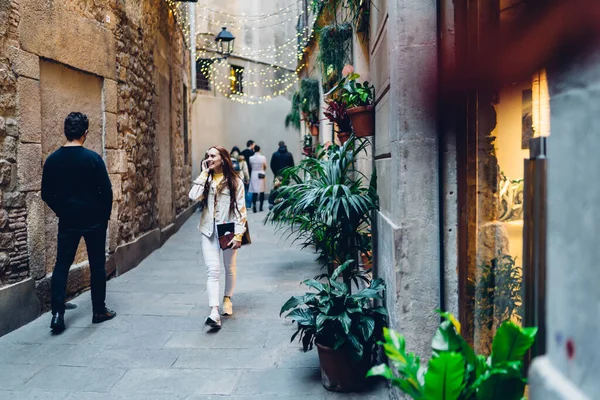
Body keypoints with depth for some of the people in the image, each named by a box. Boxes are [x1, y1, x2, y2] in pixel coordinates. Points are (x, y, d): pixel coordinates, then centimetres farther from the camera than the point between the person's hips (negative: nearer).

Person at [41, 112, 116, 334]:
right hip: (94, 220, -3)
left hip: (67, 221, 3)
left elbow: (46, 194, 5)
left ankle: (57, 313, 1)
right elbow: (106, 190, -12)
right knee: (97, 265, 8)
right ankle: (99, 311, 17)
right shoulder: (92, 158, -13)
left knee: (61, 265, 10)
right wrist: (105, 215, 3)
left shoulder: (52, 160, -1)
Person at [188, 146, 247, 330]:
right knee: (213, 271, -9)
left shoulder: (235, 181, -3)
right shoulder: (205, 180, 6)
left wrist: (238, 235, -12)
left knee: (229, 268, 15)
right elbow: (194, 196, -13)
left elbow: (240, 209, -6)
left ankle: (227, 299, 39)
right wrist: (204, 173, -8)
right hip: (209, 231, 2)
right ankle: (214, 312, -17)